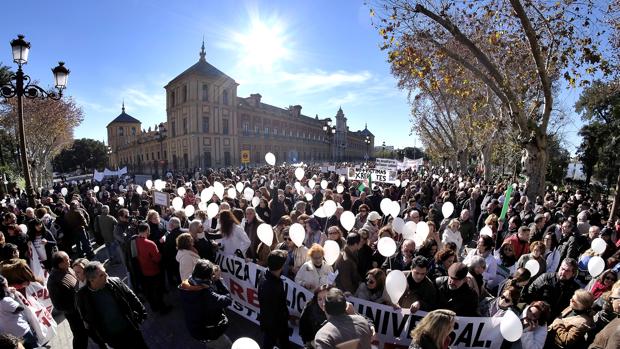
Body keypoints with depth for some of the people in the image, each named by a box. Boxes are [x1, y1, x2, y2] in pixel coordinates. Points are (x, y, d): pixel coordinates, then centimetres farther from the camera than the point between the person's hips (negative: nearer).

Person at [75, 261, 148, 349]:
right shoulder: (83, 296, -14)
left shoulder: (115, 282, -13)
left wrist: (142, 313, 0)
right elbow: (86, 319, 0)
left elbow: (132, 298, -2)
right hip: (112, 337, 0)